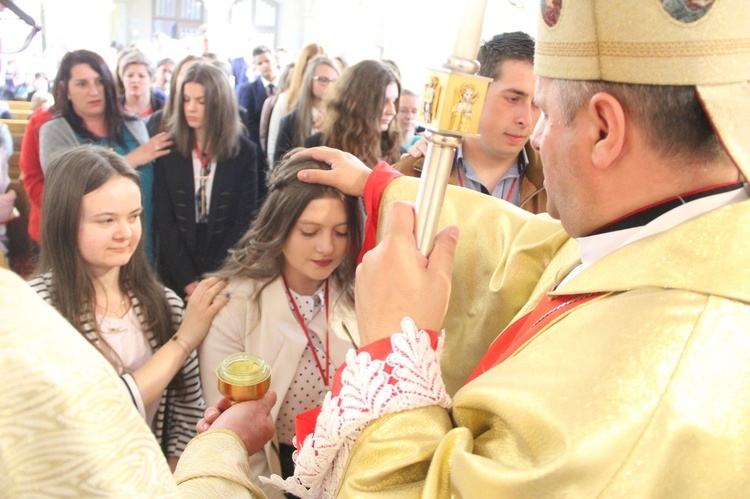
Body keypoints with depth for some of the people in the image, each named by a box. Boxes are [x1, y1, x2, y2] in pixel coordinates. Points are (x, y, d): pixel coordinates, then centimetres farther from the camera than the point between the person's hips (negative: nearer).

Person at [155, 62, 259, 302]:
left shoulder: (244, 152, -3)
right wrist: (188, 280, -13)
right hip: (176, 273, 1)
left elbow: (245, 219, -5)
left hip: (227, 274, 0)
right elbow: (164, 219, -4)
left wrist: (211, 280, -12)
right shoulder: (168, 149, -2)